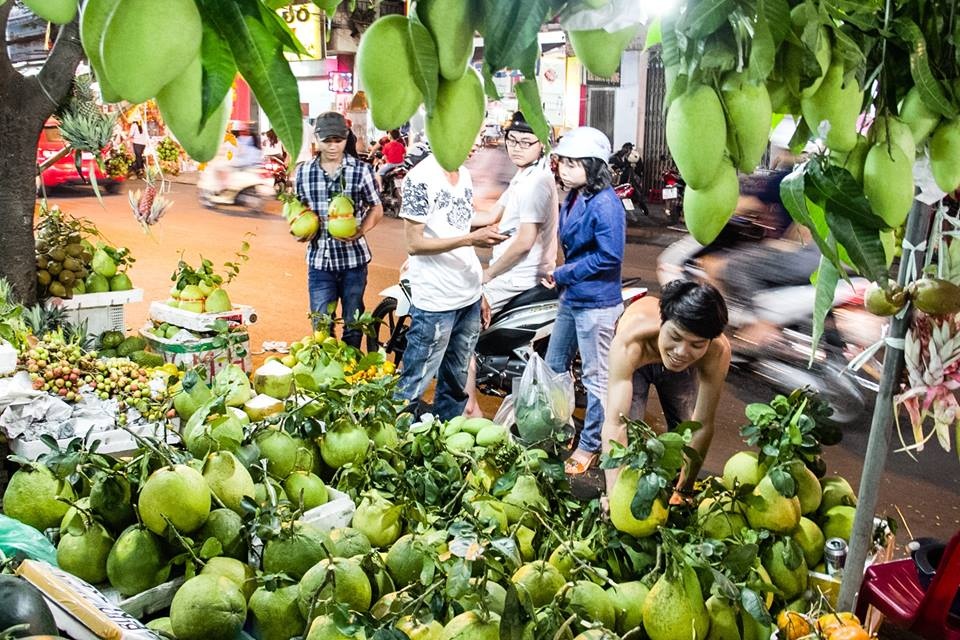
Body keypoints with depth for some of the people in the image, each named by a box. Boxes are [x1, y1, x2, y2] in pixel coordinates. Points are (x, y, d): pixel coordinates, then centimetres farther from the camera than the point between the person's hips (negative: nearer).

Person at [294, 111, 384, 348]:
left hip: (353, 258, -1)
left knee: (353, 324, 12)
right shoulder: (303, 171, 4)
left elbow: (376, 208, 4)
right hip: (319, 260, 2)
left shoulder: (361, 170, -4)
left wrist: (360, 231, -14)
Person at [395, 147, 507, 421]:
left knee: (456, 382, 18)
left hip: (470, 296, 8)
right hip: (435, 301, -8)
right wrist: (470, 239, -22)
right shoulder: (421, 178, -14)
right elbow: (414, 243, -16)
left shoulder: (465, 174, 10)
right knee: (414, 386, 0)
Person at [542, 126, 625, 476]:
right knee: (554, 367, 19)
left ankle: (590, 445, 20)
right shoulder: (572, 198, 7)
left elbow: (609, 256, -24)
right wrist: (558, 276, 3)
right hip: (571, 297, 10)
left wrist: (563, 274, -17)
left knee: (595, 376, 5)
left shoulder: (605, 204, -20)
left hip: (596, 303, -10)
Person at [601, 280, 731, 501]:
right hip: (634, 358, -2)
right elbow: (614, 422, -54)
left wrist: (684, 489, -33)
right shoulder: (630, 341, -48)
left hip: (682, 368, 2)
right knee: (628, 427, -16)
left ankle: (675, 502, 31)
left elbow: (702, 425, -33)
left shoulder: (718, 351, -41)